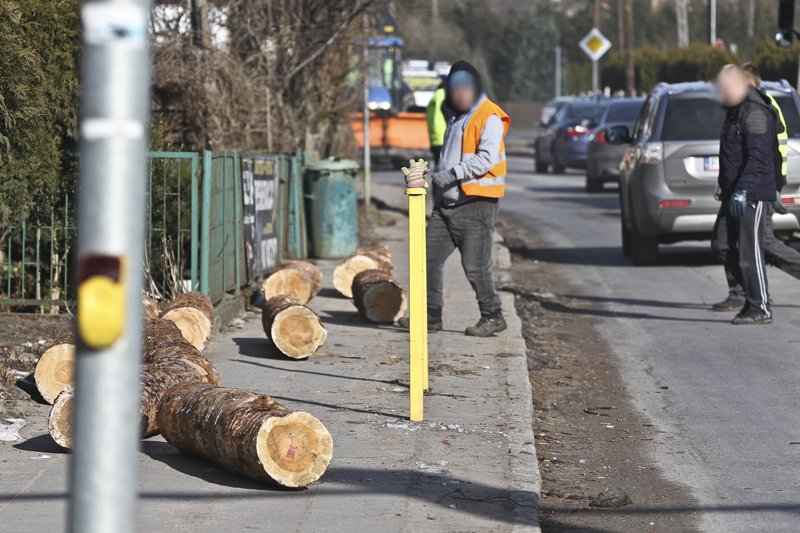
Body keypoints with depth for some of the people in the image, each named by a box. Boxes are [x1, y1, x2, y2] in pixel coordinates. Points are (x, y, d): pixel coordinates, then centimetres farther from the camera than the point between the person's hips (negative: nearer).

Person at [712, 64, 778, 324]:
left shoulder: (755, 112, -15)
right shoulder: (736, 110, 18)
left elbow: (758, 156, -23)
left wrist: (743, 190, -29)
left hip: (752, 195, -10)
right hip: (734, 194, 10)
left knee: (749, 251, -8)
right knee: (725, 248, 9)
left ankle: (761, 308, -1)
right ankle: (753, 298, 19)